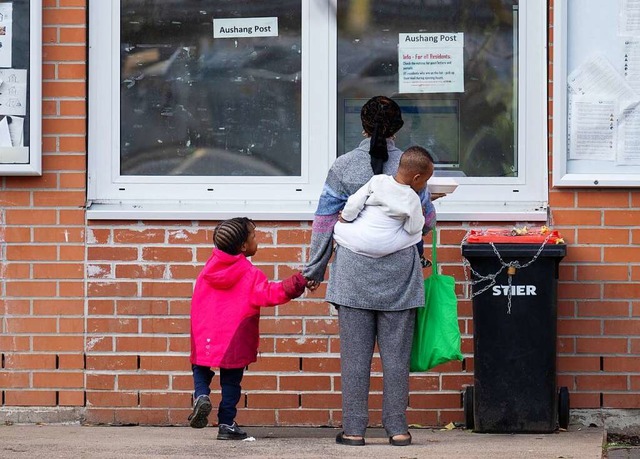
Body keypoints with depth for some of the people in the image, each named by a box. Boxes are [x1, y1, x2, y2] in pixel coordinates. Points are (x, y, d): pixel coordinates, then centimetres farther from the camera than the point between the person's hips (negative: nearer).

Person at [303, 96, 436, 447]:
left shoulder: (343, 167, -4)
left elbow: (324, 223, 0)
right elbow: (427, 220, 10)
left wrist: (314, 270, 9)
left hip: (354, 273, -1)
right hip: (400, 273, 1)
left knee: (355, 352, 4)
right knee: (396, 352, 6)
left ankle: (354, 428, 5)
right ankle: (397, 427, 8)